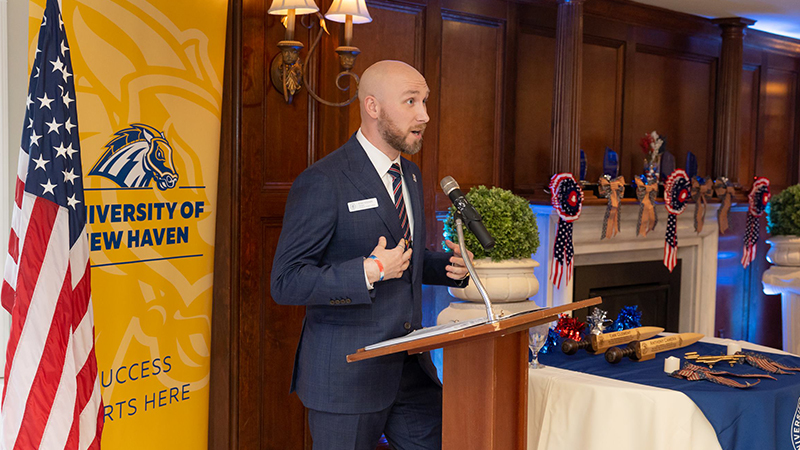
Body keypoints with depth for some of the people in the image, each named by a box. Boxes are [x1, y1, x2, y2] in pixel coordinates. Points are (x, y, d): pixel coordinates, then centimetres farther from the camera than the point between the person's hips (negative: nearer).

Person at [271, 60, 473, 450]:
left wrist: (449, 264, 2)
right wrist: (368, 272, -26)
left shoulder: (411, 175, 12)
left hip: (411, 369, 7)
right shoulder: (322, 182, -15)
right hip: (346, 374, -7)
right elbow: (286, 282, -18)